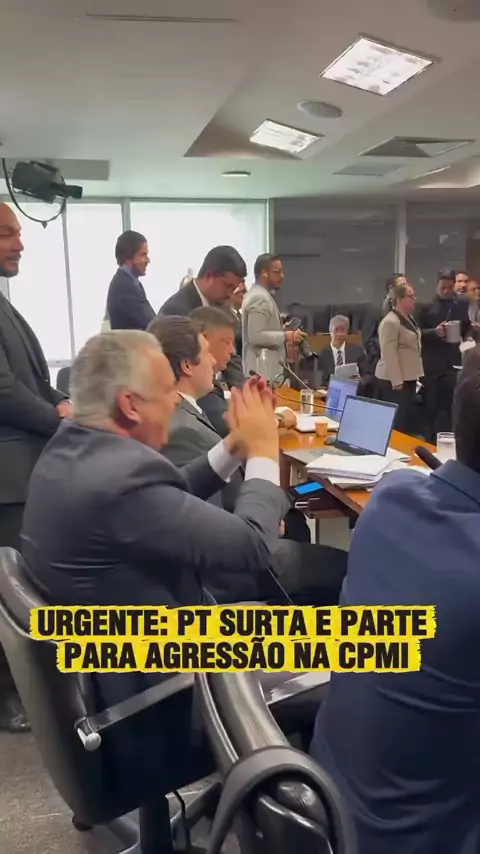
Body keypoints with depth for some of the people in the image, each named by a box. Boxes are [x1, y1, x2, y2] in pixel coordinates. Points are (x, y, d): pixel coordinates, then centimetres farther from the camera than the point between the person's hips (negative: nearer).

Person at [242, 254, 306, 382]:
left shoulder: (262, 295, 17)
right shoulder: (259, 298, -15)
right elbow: (256, 336, -23)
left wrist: (284, 332, 13)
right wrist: (286, 336, -18)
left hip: (269, 367, 11)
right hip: (264, 370, -11)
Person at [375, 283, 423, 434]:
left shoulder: (409, 318, 12)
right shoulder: (390, 322, -18)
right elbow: (389, 354, -22)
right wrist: (397, 381, -23)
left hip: (408, 377, 9)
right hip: (394, 380, -9)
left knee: (407, 418, 14)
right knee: (398, 421, -6)